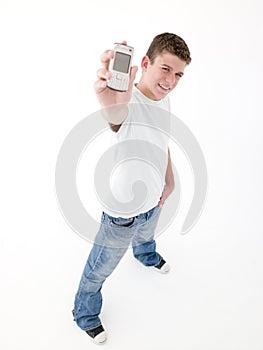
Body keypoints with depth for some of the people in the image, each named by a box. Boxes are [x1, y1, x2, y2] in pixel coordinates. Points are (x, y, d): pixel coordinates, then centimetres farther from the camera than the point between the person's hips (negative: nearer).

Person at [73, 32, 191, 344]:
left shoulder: (164, 101, -5)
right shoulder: (129, 101, -33)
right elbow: (118, 117, -59)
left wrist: (169, 180, 16)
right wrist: (112, 105, -82)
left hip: (153, 199, 7)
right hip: (122, 212, -7)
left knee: (146, 236, 39)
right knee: (100, 269, 15)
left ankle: (147, 256, 75)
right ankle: (85, 315, 44)